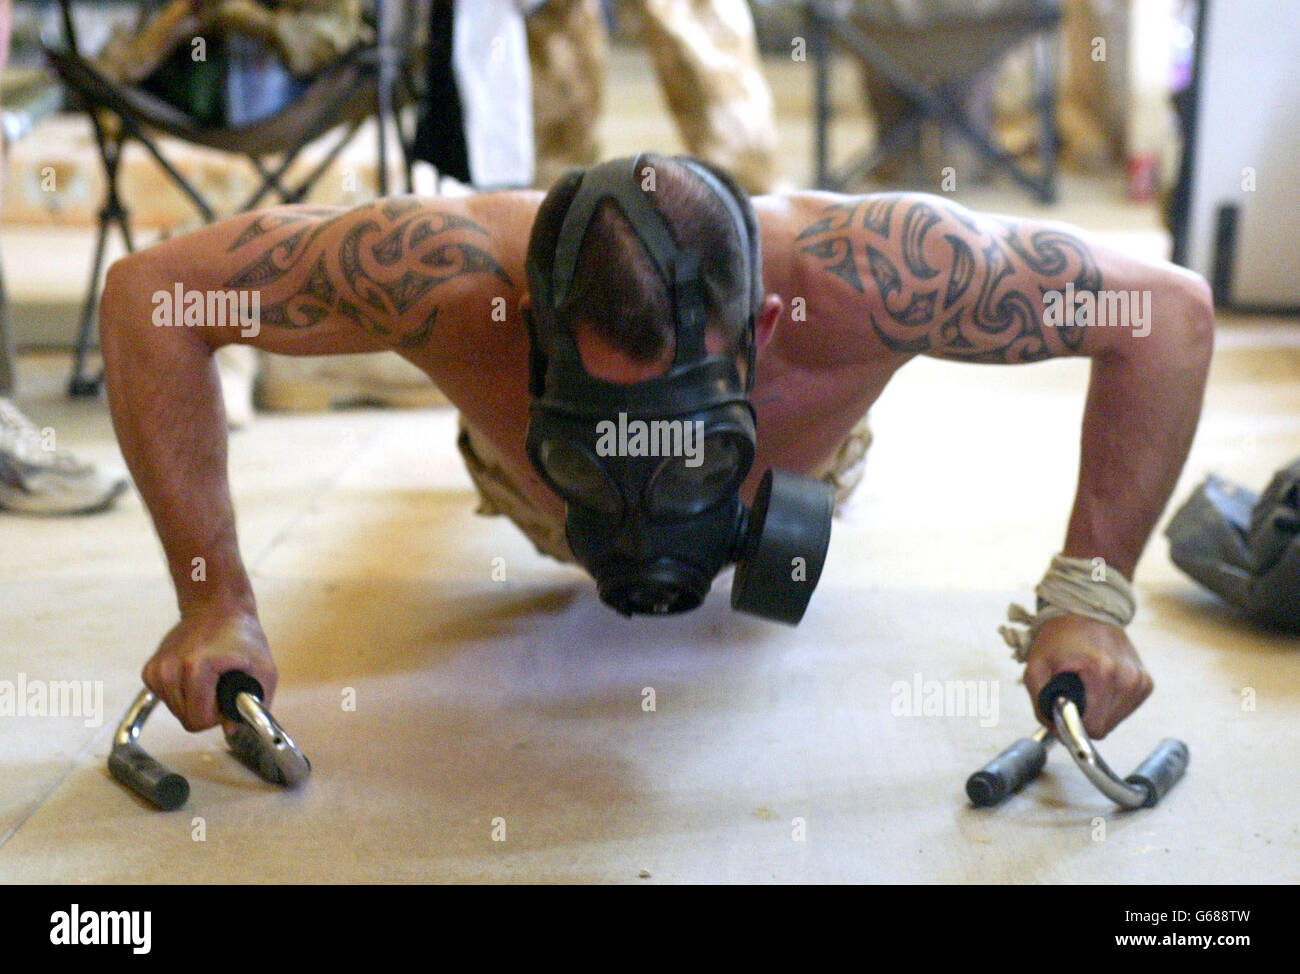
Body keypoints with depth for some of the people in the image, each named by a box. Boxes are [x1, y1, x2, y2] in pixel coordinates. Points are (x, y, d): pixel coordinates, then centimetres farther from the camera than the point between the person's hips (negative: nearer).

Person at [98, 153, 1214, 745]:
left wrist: (1092, 597, -42)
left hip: (786, 467, 1)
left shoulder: (859, 276, -49)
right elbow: (148, 290, -37)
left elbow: (1170, 309, -36)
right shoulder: (449, 276, -49)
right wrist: (214, 600, -40)